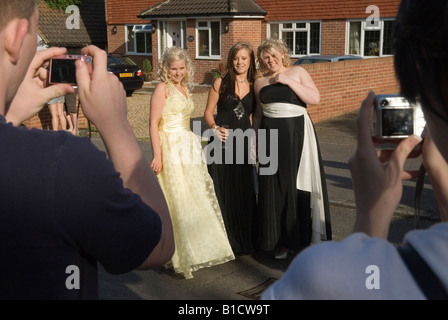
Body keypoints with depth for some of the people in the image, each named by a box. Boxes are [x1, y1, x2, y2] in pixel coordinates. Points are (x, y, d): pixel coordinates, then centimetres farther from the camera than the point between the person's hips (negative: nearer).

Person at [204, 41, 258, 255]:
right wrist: (215, 128, -15)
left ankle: (244, 239, 20)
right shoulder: (221, 83, 2)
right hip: (222, 141, -2)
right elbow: (208, 112, 3)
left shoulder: (254, 87, 8)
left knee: (244, 190, 5)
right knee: (221, 189, 1)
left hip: (243, 142, 2)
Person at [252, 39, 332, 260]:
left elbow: (315, 98, -9)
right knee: (274, 188, 3)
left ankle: (303, 238, 9)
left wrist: (288, 81, -12)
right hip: (271, 136, 3)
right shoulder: (260, 83, 13)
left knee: (298, 184, -2)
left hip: (297, 134, -3)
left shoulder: (297, 72, 3)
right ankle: (281, 240, 13)